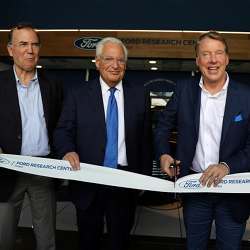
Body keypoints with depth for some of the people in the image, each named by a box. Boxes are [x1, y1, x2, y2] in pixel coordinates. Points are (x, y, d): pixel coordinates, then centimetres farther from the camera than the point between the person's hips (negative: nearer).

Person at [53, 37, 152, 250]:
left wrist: (145, 177, 4)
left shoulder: (139, 95, 2)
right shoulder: (78, 95, -1)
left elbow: (146, 138, 4)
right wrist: (68, 151, -23)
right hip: (88, 181, 0)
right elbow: (63, 131, -1)